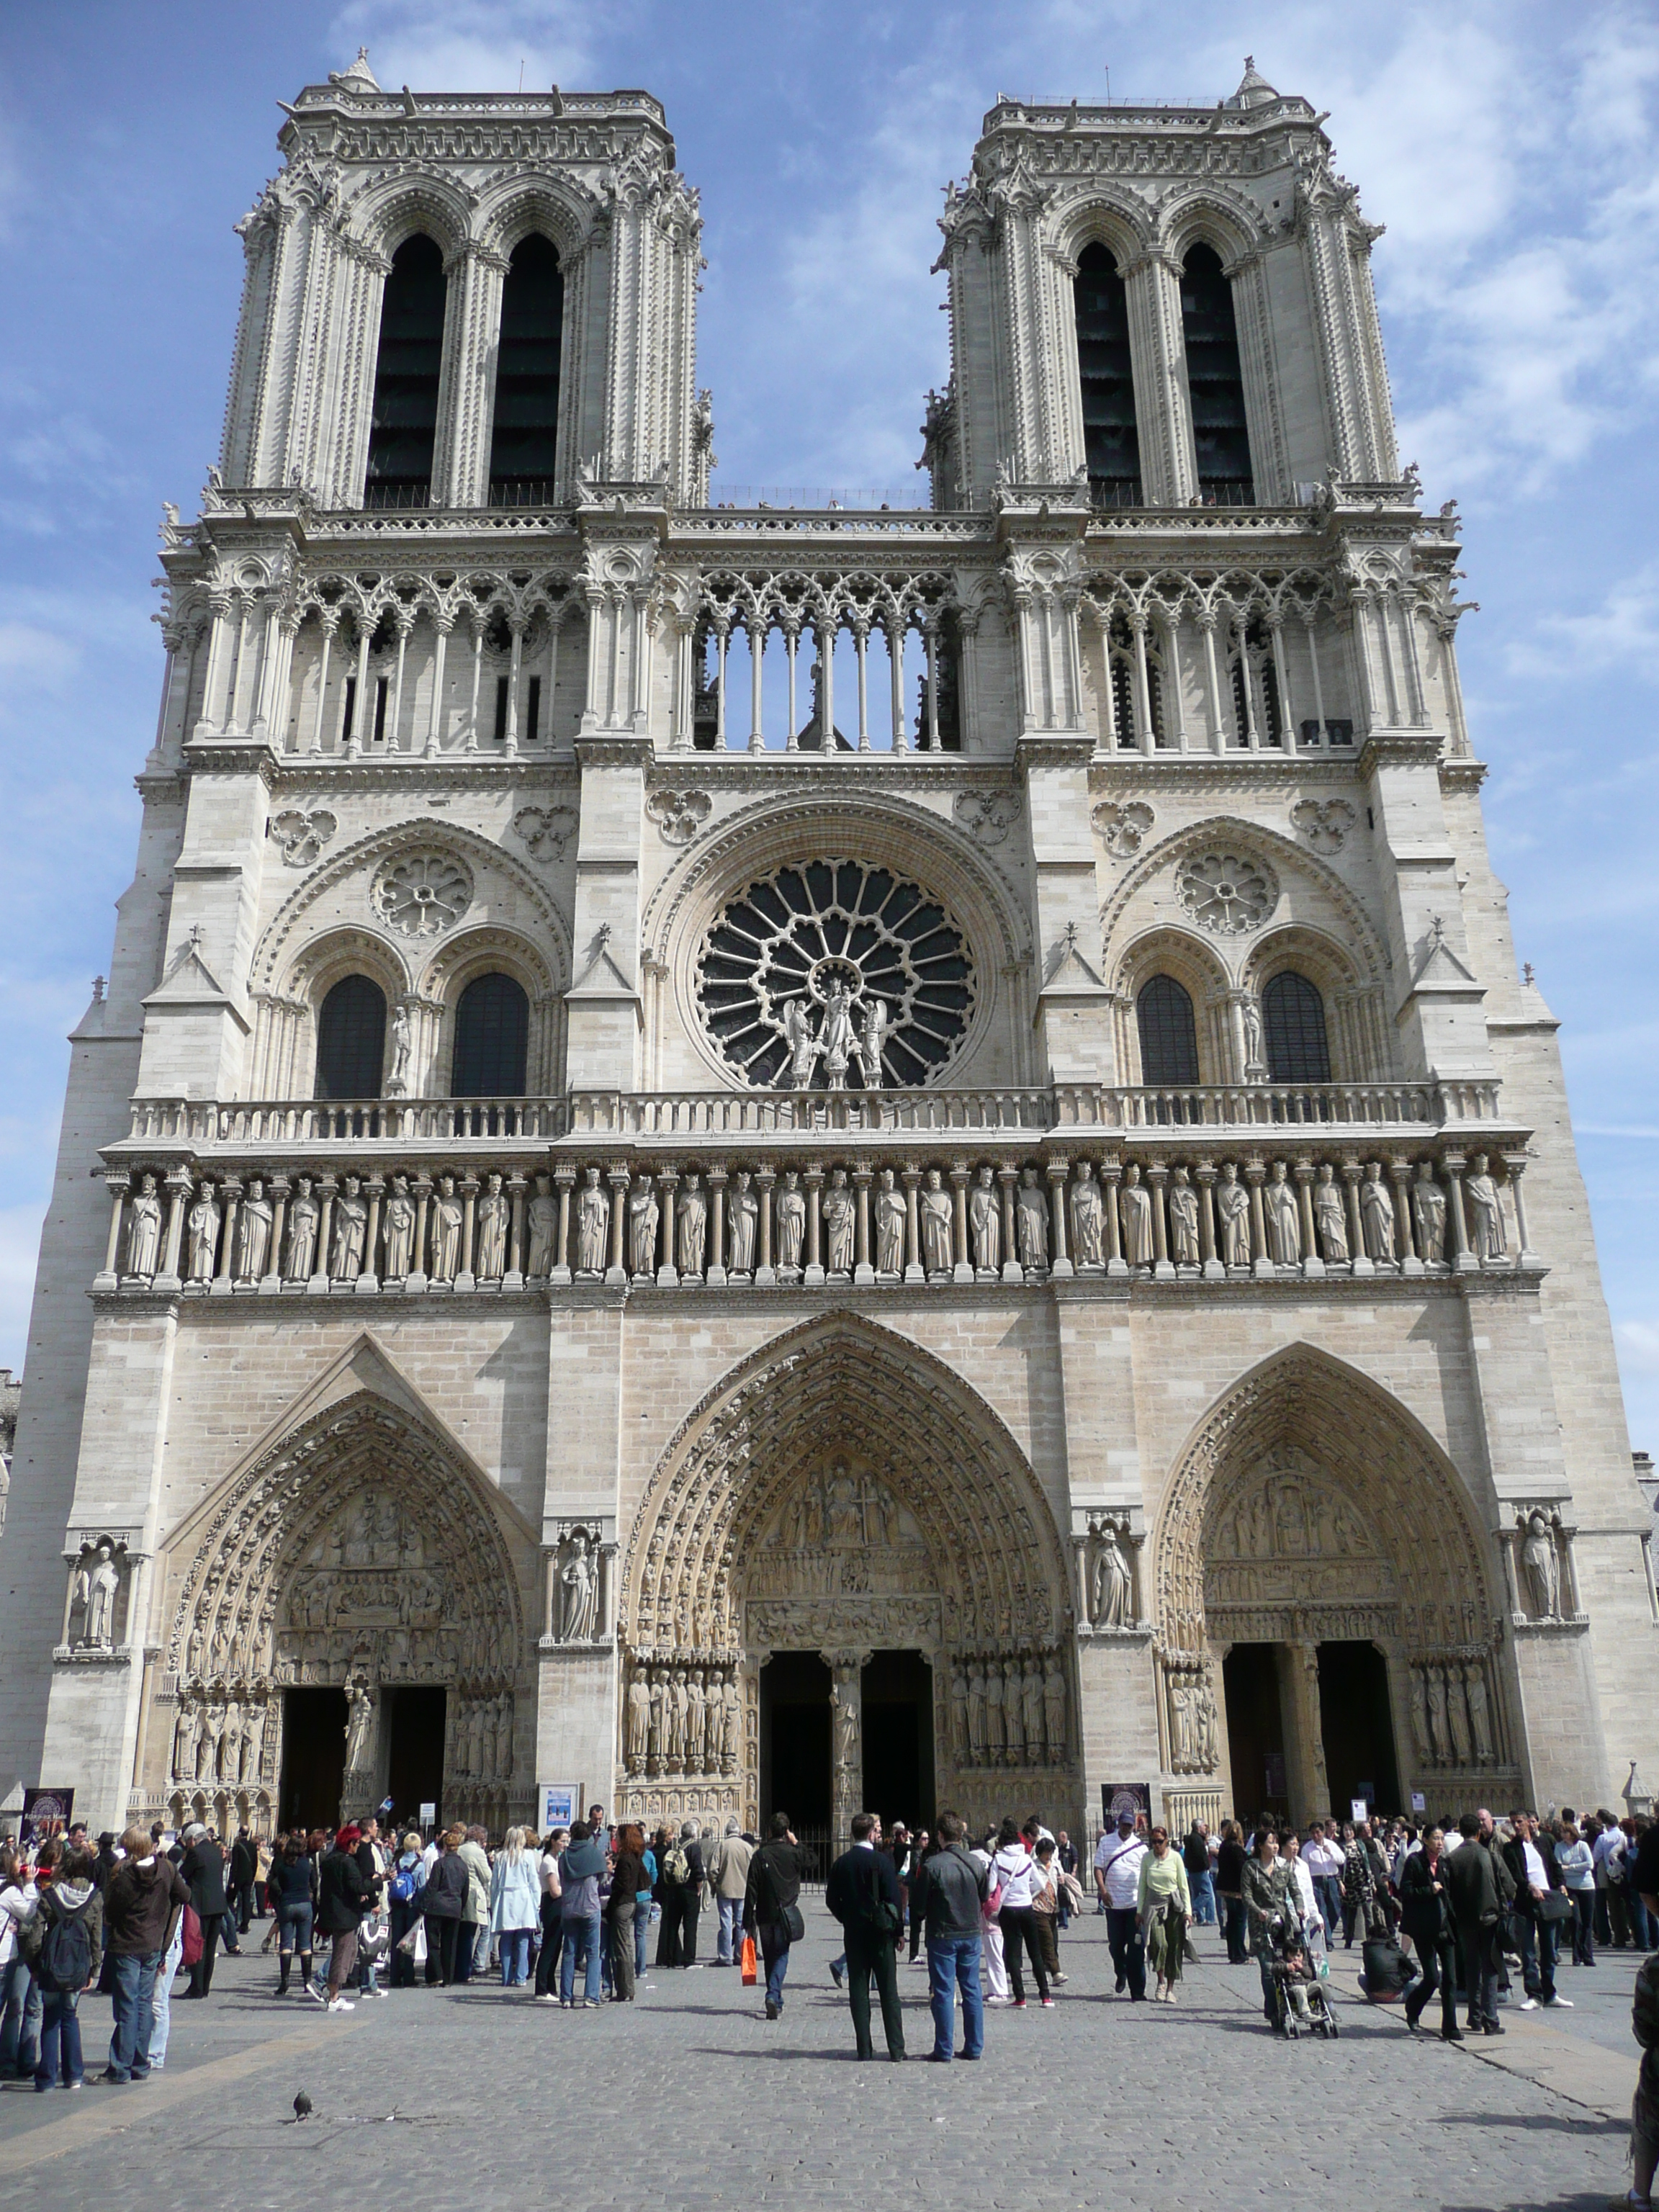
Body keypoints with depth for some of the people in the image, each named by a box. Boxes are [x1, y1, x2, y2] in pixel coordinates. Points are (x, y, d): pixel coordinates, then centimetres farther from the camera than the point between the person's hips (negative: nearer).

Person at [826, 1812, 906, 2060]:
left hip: (853, 1934, 3)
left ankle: (864, 2048, 8)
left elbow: (832, 1900, 6)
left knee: (858, 1992, 8)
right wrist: (897, 1929, 0)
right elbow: (894, 1898, -10)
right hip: (880, 1932, -3)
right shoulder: (881, 1861, -11)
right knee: (889, 1992, 3)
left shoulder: (841, 1863, 1)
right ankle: (896, 2049, 2)